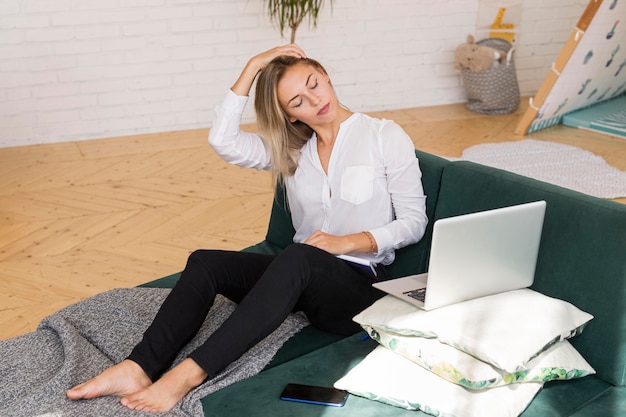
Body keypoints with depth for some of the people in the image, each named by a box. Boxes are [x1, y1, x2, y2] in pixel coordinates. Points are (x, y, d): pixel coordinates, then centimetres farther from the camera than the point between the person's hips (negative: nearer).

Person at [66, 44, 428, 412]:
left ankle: (191, 373, -41)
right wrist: (253, 67, -6)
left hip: (361, 286, -4)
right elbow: (224, 141, -6)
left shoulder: (386, 137, 0)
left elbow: (414, 222, -2)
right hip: (300, 276, 5)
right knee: (205, 262, -19)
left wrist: (347, 242, -15)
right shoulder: (291, 148, 11)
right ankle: (140, 368, -31)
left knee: (299, 257, -38)